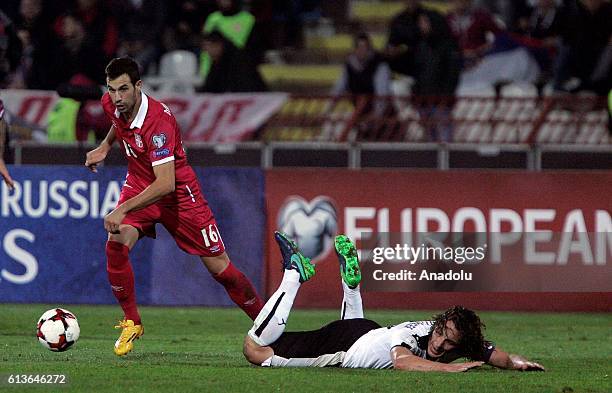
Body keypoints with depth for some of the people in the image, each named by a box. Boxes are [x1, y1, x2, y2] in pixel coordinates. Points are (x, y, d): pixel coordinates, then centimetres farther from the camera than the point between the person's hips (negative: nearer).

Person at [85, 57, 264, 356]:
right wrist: (105, 146, 13)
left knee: (219, 266, -2)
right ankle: (131, 322, -5)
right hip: (138, 184, 5)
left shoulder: (158, 121, -33)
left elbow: (166, 183, -40)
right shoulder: (111, 104, -11)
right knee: (116, 245, -22)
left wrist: (123, 209, -46)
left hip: (178, 193, -5)